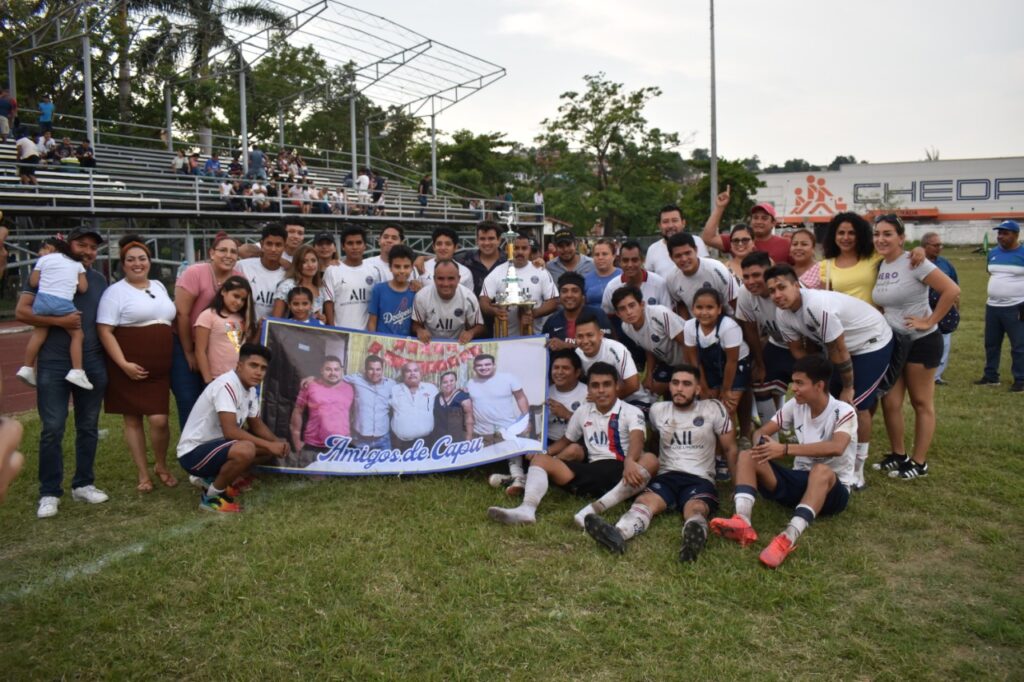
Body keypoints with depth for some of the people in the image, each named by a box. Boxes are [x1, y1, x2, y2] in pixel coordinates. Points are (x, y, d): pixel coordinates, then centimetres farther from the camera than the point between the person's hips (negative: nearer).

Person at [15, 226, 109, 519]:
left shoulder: (100, 280, 13)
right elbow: (21, 311, -6)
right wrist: (59, 321, -19)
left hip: (93, 363, 4)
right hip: (54, 363, -4)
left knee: (88, 427, 9)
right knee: (52, 429, -3)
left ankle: (83, 484, 21)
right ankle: (49, 492, 7)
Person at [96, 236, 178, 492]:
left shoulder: (158, 286, 14)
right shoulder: (115, 291, -4)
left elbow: (170, 320, 26)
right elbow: (104, 331, -11)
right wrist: (123, 363, -19)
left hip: (159, 368, 4)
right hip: (130, 369, -4)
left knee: (159, 420, -4)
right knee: (133, 420, 5)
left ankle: (161, 466, 19)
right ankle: (143, 473, 16)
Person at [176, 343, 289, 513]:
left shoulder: (250, 389, 4)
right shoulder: (226, 386, -25)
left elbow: (256, 424, 13)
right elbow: (230, 431, -31)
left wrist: (276, 441, -7)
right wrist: (269, 445, -26)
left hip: (216, 444, 10)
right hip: (193, 452, -10)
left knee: (271, 446, 6)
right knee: (245, 450, -35)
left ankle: (214, 478, 13)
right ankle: (211, 496, -10)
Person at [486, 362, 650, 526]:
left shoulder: (631, 412, -1)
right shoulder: (583, 411, 14)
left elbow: (637, 440, -21)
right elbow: (566, 440, 27)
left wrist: (629, 461, -43)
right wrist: (543, 452, 10)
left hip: (621, 472, -4)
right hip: (593, 471, 5)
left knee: (650, 461, -37)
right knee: (539, 459, -7)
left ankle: (596, 508, -49)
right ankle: (527, 508, -37)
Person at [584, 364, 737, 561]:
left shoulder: (713, 409, 5)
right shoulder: (657, 410, 13)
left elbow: (730, 449, 10)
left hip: (700, 479, -2)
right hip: (667, 477, 2)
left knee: (696, 508, -38)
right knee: (645, 500, -33)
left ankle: (695, 535, -73)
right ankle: (617, 534, -63)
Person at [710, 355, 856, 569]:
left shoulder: (843, 412, -15)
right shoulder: (795, 405, 2)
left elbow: (836, 447, -35)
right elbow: (761, 432, 3)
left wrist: (785, 449, -38)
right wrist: (763, 443, -22)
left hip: (833, 488, -6)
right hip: (799, 480, 6)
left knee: (822, 470, -41)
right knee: (747, 456, -13)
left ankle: (788, 539, -56)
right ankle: (743, 522, -38)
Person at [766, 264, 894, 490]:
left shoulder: (818, 306, -37)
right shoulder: (783, 315, -11)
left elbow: (839, 352, -27)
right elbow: (797, 350, 2)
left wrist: (848, 388, -15)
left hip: (873, 343, -8)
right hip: (842, 346, 8)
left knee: (857, 405, -10)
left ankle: (857, 470, 1)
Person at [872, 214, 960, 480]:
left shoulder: (913, 262, -16)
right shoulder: (879, 266, 4)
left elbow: (952, 290, -22)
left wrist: (930, 321, -19)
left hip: (921, 341, -6)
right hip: (892, 341, 6)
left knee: (922, 403, 6)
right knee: (889, 402, 5)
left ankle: (919, 462, 16)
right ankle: (898, 455, 23)